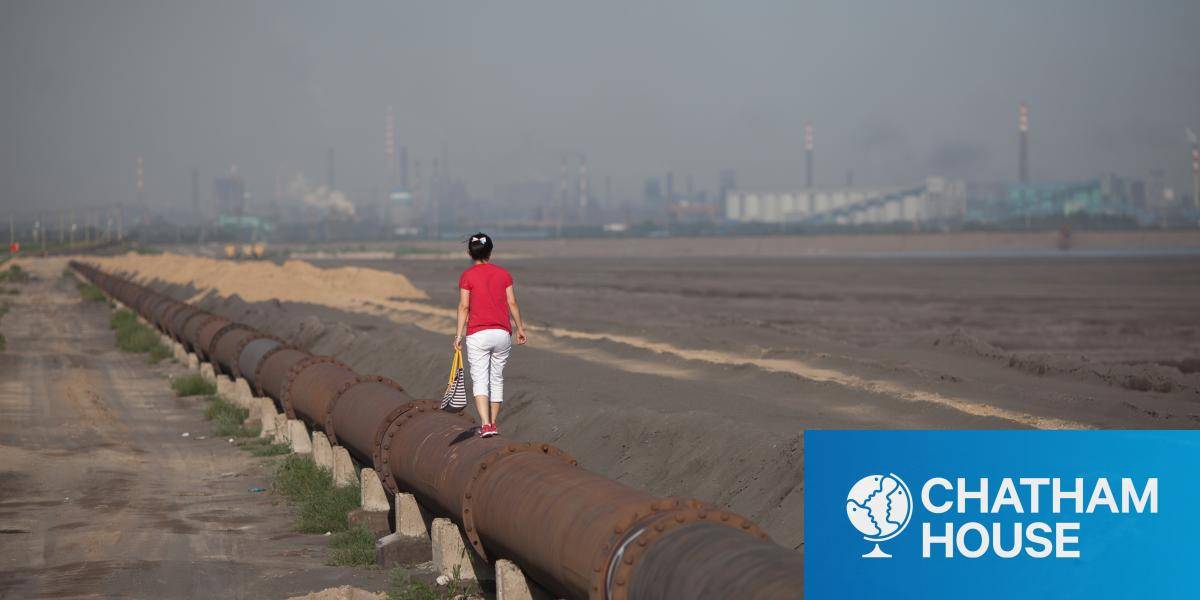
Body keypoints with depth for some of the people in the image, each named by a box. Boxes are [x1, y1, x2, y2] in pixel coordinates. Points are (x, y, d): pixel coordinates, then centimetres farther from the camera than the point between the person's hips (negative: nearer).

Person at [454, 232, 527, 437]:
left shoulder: (467, 276, -2)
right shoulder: (503, 274, 7)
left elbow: (464, 307, -5)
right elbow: (512, 303, 7)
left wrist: (458, 334, -1)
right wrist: (520, 328, 16)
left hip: (478, 335, -3)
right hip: (503, 333, 3)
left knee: (480, 380, -4)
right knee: (497, 378, 15)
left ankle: (486, 424, -19)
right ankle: (493, 423, 18)